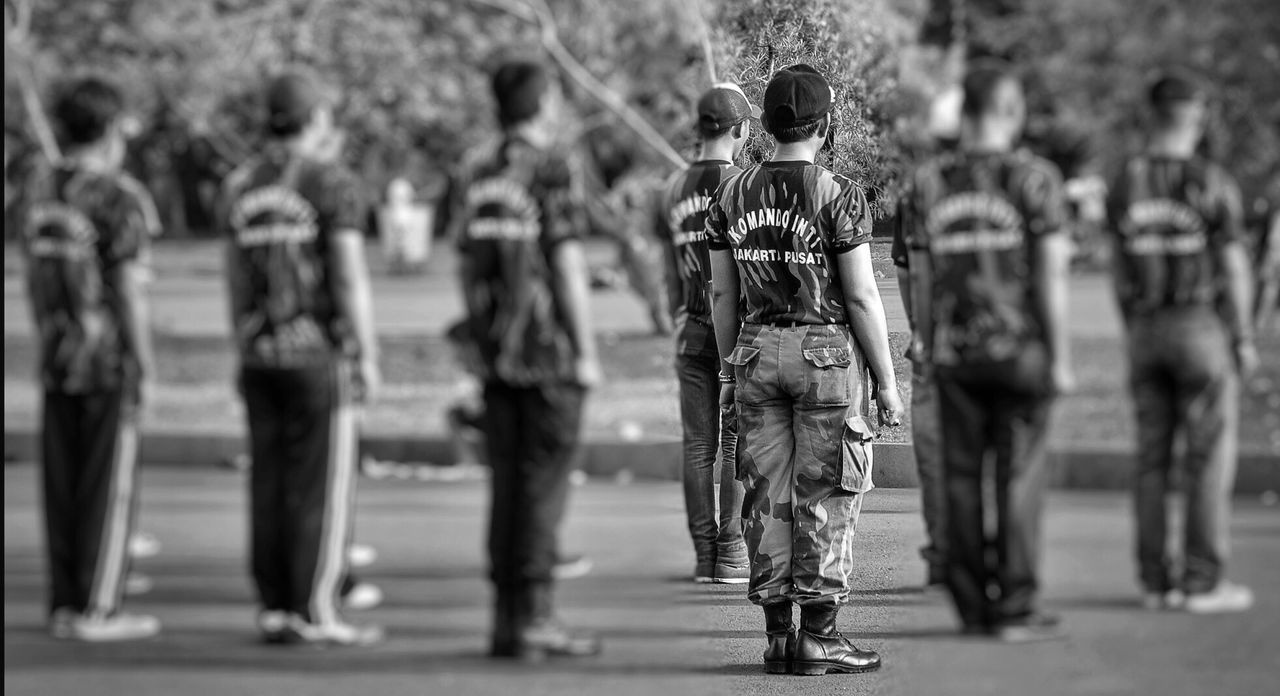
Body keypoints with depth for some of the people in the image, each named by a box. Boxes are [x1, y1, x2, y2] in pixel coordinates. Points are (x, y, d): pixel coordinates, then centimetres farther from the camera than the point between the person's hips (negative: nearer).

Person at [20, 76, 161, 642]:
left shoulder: (40, 191, 7)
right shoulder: (120, 198, -15)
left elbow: (35, 280, 11)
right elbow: (129, 290, -17)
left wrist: (48, 349, 17)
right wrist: (146, 369, -12)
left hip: (58, 360, 7)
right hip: (112, 360, -7)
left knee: (63, 484, 8)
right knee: (110, 487, -2)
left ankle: (65, 605, 9)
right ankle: (97, 610, -3)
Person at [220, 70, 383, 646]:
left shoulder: (242, 186, 8)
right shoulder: (333, 182, -11)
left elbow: (235, 282, 10)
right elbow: (351, 279, -15)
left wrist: (245, 359, 17)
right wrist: (369, 359, -9)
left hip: (262, 358, 6)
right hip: (320, 355, -6)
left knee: (271, 485, 7)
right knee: (323, 486, -3)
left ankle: (275, 611, 5)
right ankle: (317, 615, -5)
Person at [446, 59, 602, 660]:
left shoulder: (473, 174, 10)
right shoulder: (550, 169, -10)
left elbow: (468, 268, 13)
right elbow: (567, 265, -14)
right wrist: (587, 353, -10)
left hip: (496, 353, 6)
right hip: (550, 350, -6)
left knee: (509, 481, 8)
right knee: (544, 481, -4)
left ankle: (508, 618, 7)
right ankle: (535, 619, -6)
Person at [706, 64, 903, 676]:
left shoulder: (732, 195, 3)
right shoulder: (838, 196, -11)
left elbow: (722, 292, 7)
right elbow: (861, 297, -11)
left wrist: (728, 372, 16)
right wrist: (887, 384, -4)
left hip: (757, 351, 4)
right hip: (827, 351, -4)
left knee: (769, 494, 7)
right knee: (825, 496, 1)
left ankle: (778, 636, 8)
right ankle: (818, 638, 0)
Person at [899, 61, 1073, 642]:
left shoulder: (927, 182, 3)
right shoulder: (1035, 178, -7)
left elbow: (921, 279, 6)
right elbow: (1050, 274, -10)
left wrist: (929, 353, 14)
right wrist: (1060, 358, -6)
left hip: (955, 353, 3)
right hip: (1021, 349, -3)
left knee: (962, 477, 9)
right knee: (1020, 475, 1)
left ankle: (973, 605, 12)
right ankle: (1016, 609, 0)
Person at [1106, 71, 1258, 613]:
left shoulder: (1125, 185, 2)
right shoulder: (1213, 184, -13)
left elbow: (1120, 268, 7)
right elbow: (1234, 268, -11)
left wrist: (1133, 335, 15)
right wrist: (1245, 340, -3)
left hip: (1146, 328, 5)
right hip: (1203, 323, -5)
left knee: (1152, 457, 7)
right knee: (1210, 455, 0)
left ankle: (1155, 580, 8)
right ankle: (1204, 581, -1)